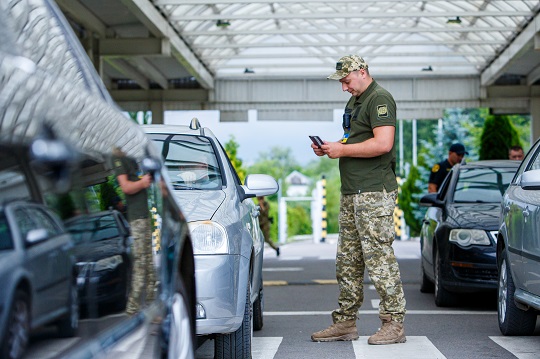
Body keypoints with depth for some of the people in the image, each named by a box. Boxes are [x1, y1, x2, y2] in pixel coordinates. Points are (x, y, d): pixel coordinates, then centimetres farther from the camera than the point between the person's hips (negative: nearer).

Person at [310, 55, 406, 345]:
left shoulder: (379, 98, -10)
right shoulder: (354, 101, 21)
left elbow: (383, 144, -22)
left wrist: (342, 149, -14)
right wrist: (329, 148, 10)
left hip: (374, 193, -10)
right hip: (351, 192, 10)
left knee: (379, 257, -8)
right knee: (347, 261, 11)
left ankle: (393, 323, -3)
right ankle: (345, 323, 16)